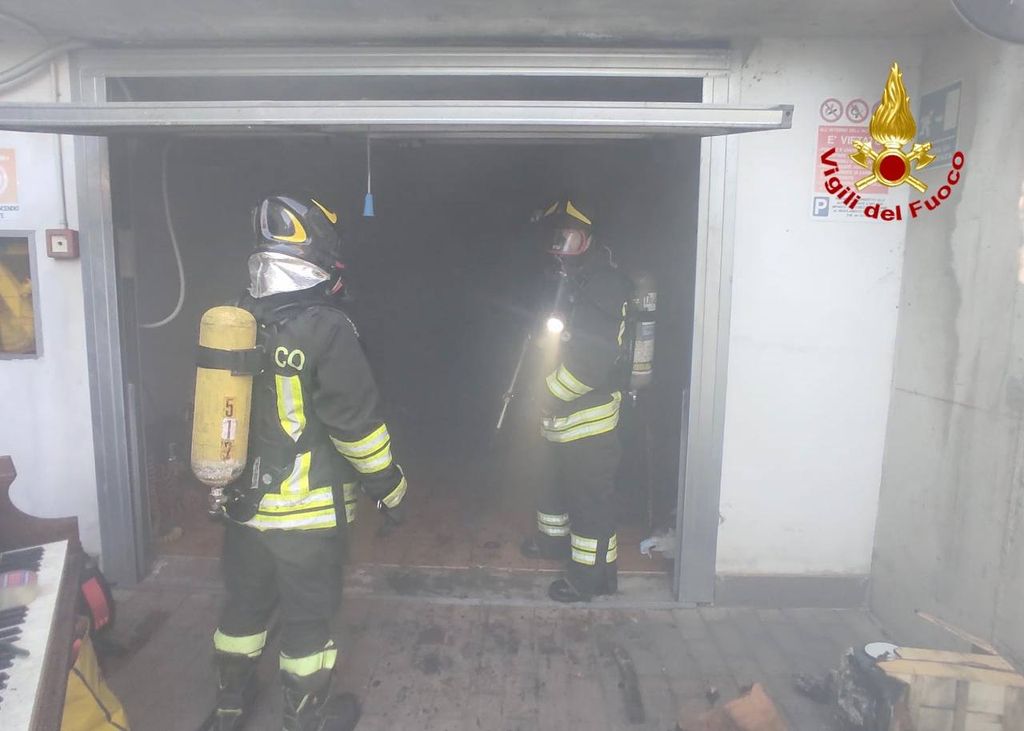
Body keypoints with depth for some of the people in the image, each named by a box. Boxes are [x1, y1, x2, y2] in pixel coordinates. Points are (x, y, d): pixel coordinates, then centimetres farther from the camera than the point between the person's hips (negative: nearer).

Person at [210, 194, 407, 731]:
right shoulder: (326, 330, -20)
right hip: (305, 508, -6)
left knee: (246, 599, 23)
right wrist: (388, 487, -5)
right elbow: (357, 422, -18)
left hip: (244, 500, 6)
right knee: (307, 615, 12)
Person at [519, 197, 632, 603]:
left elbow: (591, 362, -27)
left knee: (590, 493, 1)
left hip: (589, 414, -10)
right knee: (560, 476, 25)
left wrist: (550, 392, -17)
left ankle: (594, 574, 14)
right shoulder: (568, 279, 12)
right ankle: (554, 537, 45)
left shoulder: (601, 285, -20)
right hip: (565, 413, 10)